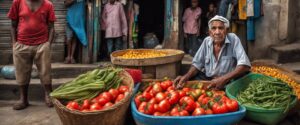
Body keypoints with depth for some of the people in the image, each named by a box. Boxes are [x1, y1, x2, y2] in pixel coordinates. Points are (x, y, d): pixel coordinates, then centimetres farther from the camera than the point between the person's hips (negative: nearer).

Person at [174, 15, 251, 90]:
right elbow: (197, 64, 7)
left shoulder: (233, 39, -15)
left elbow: (245, 65, -23)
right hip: (207, 79, 3)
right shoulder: (206, 41, -1)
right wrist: (186, 77, -13)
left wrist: (224, 79, -36)